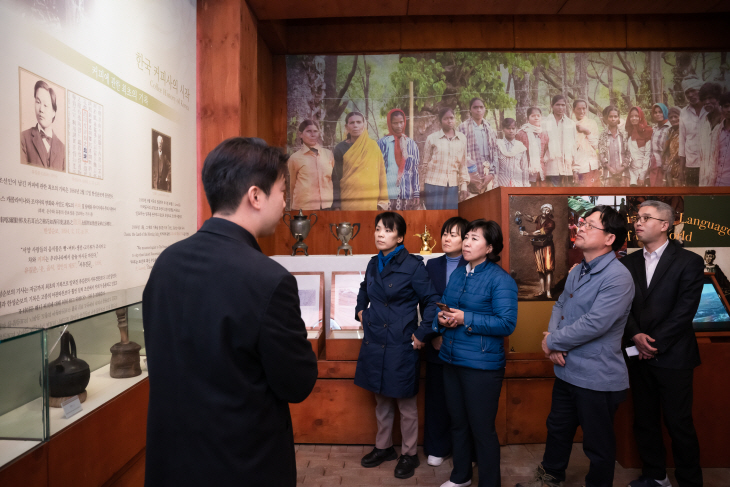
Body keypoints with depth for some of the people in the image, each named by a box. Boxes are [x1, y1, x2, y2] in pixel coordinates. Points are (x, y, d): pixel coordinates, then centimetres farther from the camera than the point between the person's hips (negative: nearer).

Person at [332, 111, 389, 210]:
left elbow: (381, 174, 8)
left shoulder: (373, 146, 9)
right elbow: (336, 178, 5)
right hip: (348, 201, -1)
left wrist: (382, 202, 0)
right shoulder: (340, 148, 6)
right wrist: (336, 206, -2)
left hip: (371, 202, 1)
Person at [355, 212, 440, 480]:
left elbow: (431, 302, -11)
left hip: (400, 346, -6)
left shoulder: (412, 265, -14)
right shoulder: (374, 264, 5)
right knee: (381, 400, 21)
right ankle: (383, 447, 39)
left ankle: (409, 454, 30)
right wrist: (360, 311, 13)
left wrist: (421, 334, -12)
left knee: (406, 405, 10)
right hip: (374, 343, 6)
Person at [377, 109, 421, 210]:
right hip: (388, 195, -3)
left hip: (408, 195, 3)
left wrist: (417, 194, 6)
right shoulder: (383, 143, 2)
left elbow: (416, 170, 11)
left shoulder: (412, 144, 12)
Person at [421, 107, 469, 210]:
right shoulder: (432, 138, 2)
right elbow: (425, 164, 6)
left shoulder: (462, 138, 9)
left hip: (453, 185, 3)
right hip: (434, 184, -3)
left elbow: (463, 165, 12)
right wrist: (422, 187, 5)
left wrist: (463, 185, 7)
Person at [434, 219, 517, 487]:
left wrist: (466, 320, -23)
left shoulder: (501, 279, -14)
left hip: (482, 364, -7)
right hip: (451, 360, 7)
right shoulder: (457, 274, 9)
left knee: (482, 428, 7)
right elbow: (444, 308, 14)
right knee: (458, 423, 21)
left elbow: (507, 323, -20)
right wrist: (441, 319, -8)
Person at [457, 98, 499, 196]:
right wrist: (468, 176, -11)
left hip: (487, 178, 5)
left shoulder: (490, 130, 16)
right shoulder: (463, 128, 0)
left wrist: (491, 173, 1)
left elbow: (494, 153, 14)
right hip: (472, 176, -4)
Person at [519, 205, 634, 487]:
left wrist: (552, 341, -15)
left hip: (597, 378, -8)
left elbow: (594, 324, -28)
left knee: (598, 444, 13)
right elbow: (560, 305, 11)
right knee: (558, 429, 26)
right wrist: (553, 342, -7)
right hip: (567, 370, 9)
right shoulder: (577, 271, 7)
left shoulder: (618, 278, -22)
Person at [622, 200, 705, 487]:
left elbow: (685, 310, -12)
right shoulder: (629, 262, 7)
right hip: (639, 355, 4)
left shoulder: (689, 262, -6)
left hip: (672, 356, -4)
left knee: (678, 423, 4)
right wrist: (636, 336, -13)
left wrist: (655, 344, -14)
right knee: (644, 420, 13)